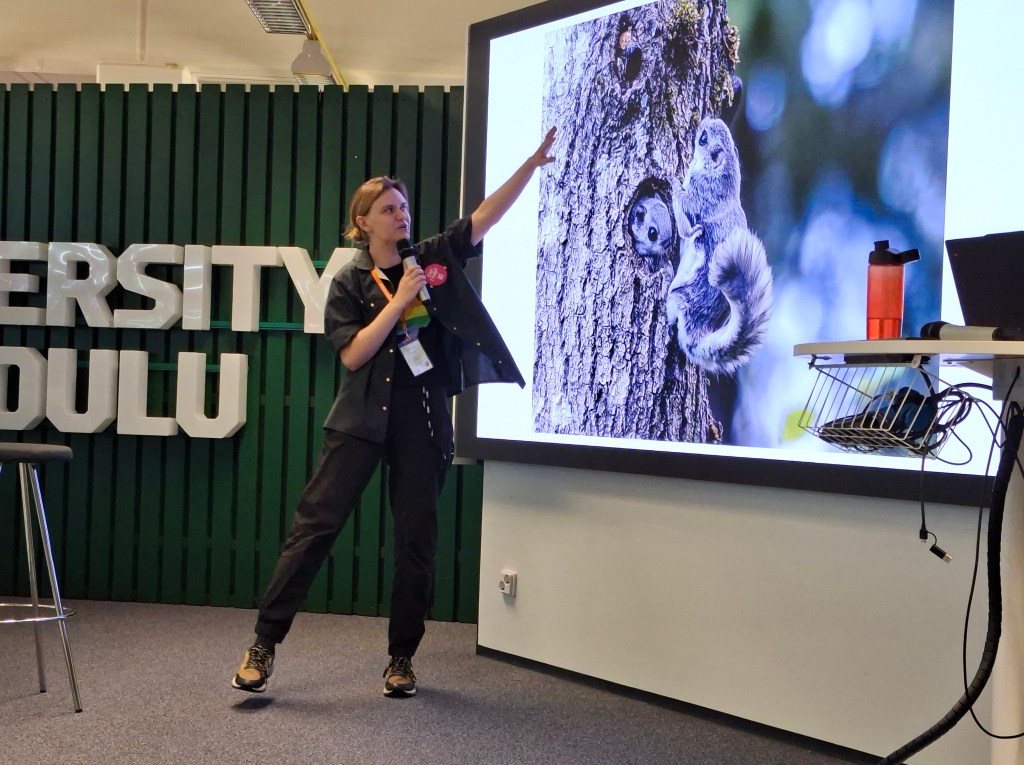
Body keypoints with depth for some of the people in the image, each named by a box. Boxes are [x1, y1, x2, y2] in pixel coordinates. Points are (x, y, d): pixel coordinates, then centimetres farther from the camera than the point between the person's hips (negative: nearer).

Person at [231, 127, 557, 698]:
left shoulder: (434, 260, 8)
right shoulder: (350, 285, 2)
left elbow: (487, 215, 1)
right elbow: (353, 353, -10)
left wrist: (533, 164, -7)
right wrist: (400, 299, -13)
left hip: (424, 420, 2)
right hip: (363, 419, -2)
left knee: (417, 536, 4)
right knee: (317, 522, -5)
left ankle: (403, 657, 17)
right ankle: (266, 643, 2)